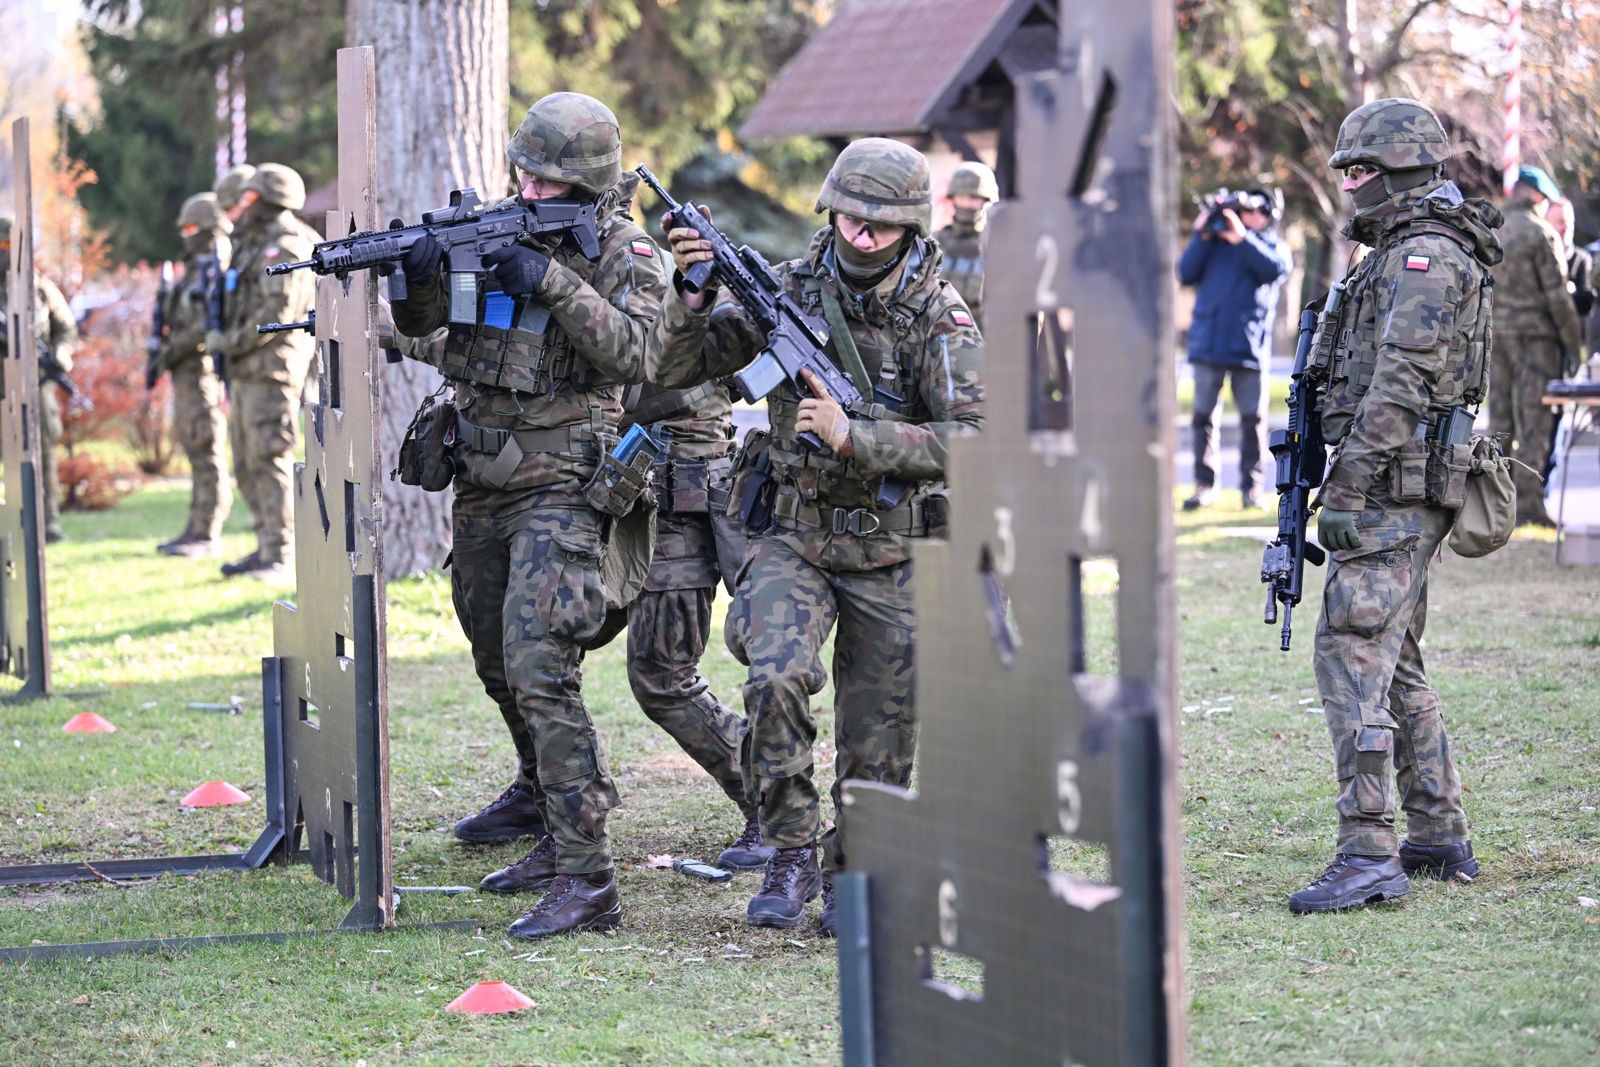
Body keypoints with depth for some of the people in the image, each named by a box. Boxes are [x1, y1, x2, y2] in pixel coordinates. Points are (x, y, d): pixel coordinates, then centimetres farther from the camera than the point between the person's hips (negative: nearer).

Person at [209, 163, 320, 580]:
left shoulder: (286, 247, -12)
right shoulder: (254, 246, 19)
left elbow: (277, 312, -20)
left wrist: (230, 342, -13)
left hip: (273, 369, -10)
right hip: (246, 372, 10)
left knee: (270, 461, -13)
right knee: (247, 466, 11)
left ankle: (282, 558, -15)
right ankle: (266, 549, 16)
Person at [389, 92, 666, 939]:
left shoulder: (625, 253, -5)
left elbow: (633, 352, -20)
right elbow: (417, 323, 5)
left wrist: (554, 284, -27)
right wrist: (418, 276, -17)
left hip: (561, 488, -7)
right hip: (482, 486, 7)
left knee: (540, 670, -18)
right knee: (501, 666, 19)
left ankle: (586, 880, -19)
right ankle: (548, 801, 43)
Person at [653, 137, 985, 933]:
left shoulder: (941, 320, -10)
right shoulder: (787, 290, -3)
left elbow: (973, 441, -21)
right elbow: (673, 369, 0)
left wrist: (851, 436, -29)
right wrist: (691, 293, -19)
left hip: (891, 553, -1)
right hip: (793, 535, 1)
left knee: (877, 748, 5)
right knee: (776, 678, -26)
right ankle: (791, 853, -10)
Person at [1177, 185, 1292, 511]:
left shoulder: (1274, 245, 8)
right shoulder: (1214, 243, 12)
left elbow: (1277, 268, -15)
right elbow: (1185, 274, 2)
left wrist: (1241, 238, -19)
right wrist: (1201, 237, -6)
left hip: (1249, 348, -2)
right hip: (1208, 346, 2)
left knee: (1252, 418, 0)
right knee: (1203, 416, 2)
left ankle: (1250, 486, 6)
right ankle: (1204, 484, 7)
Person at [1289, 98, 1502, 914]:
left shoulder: (1427, 257, -13)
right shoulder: (1400, 256, 20)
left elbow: (1400, 386, -20)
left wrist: (1347, 487, -21)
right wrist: (1346, 486, 20)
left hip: (1392, 492, -11)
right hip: (1401, 496, 11)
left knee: (1353, 656, -15)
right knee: (1396, 665, 16)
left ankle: (1368, 856, -19)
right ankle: (1440, 840, 22)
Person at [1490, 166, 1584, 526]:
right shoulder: (1542, 235, -9)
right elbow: (1558, 295, -11)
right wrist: (1573, 343, -5)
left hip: (1495, 335, 6)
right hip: (1534, 335, -6)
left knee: (1501, 419, 11)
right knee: (1533, 422, -6)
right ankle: (1528, 503, -11)